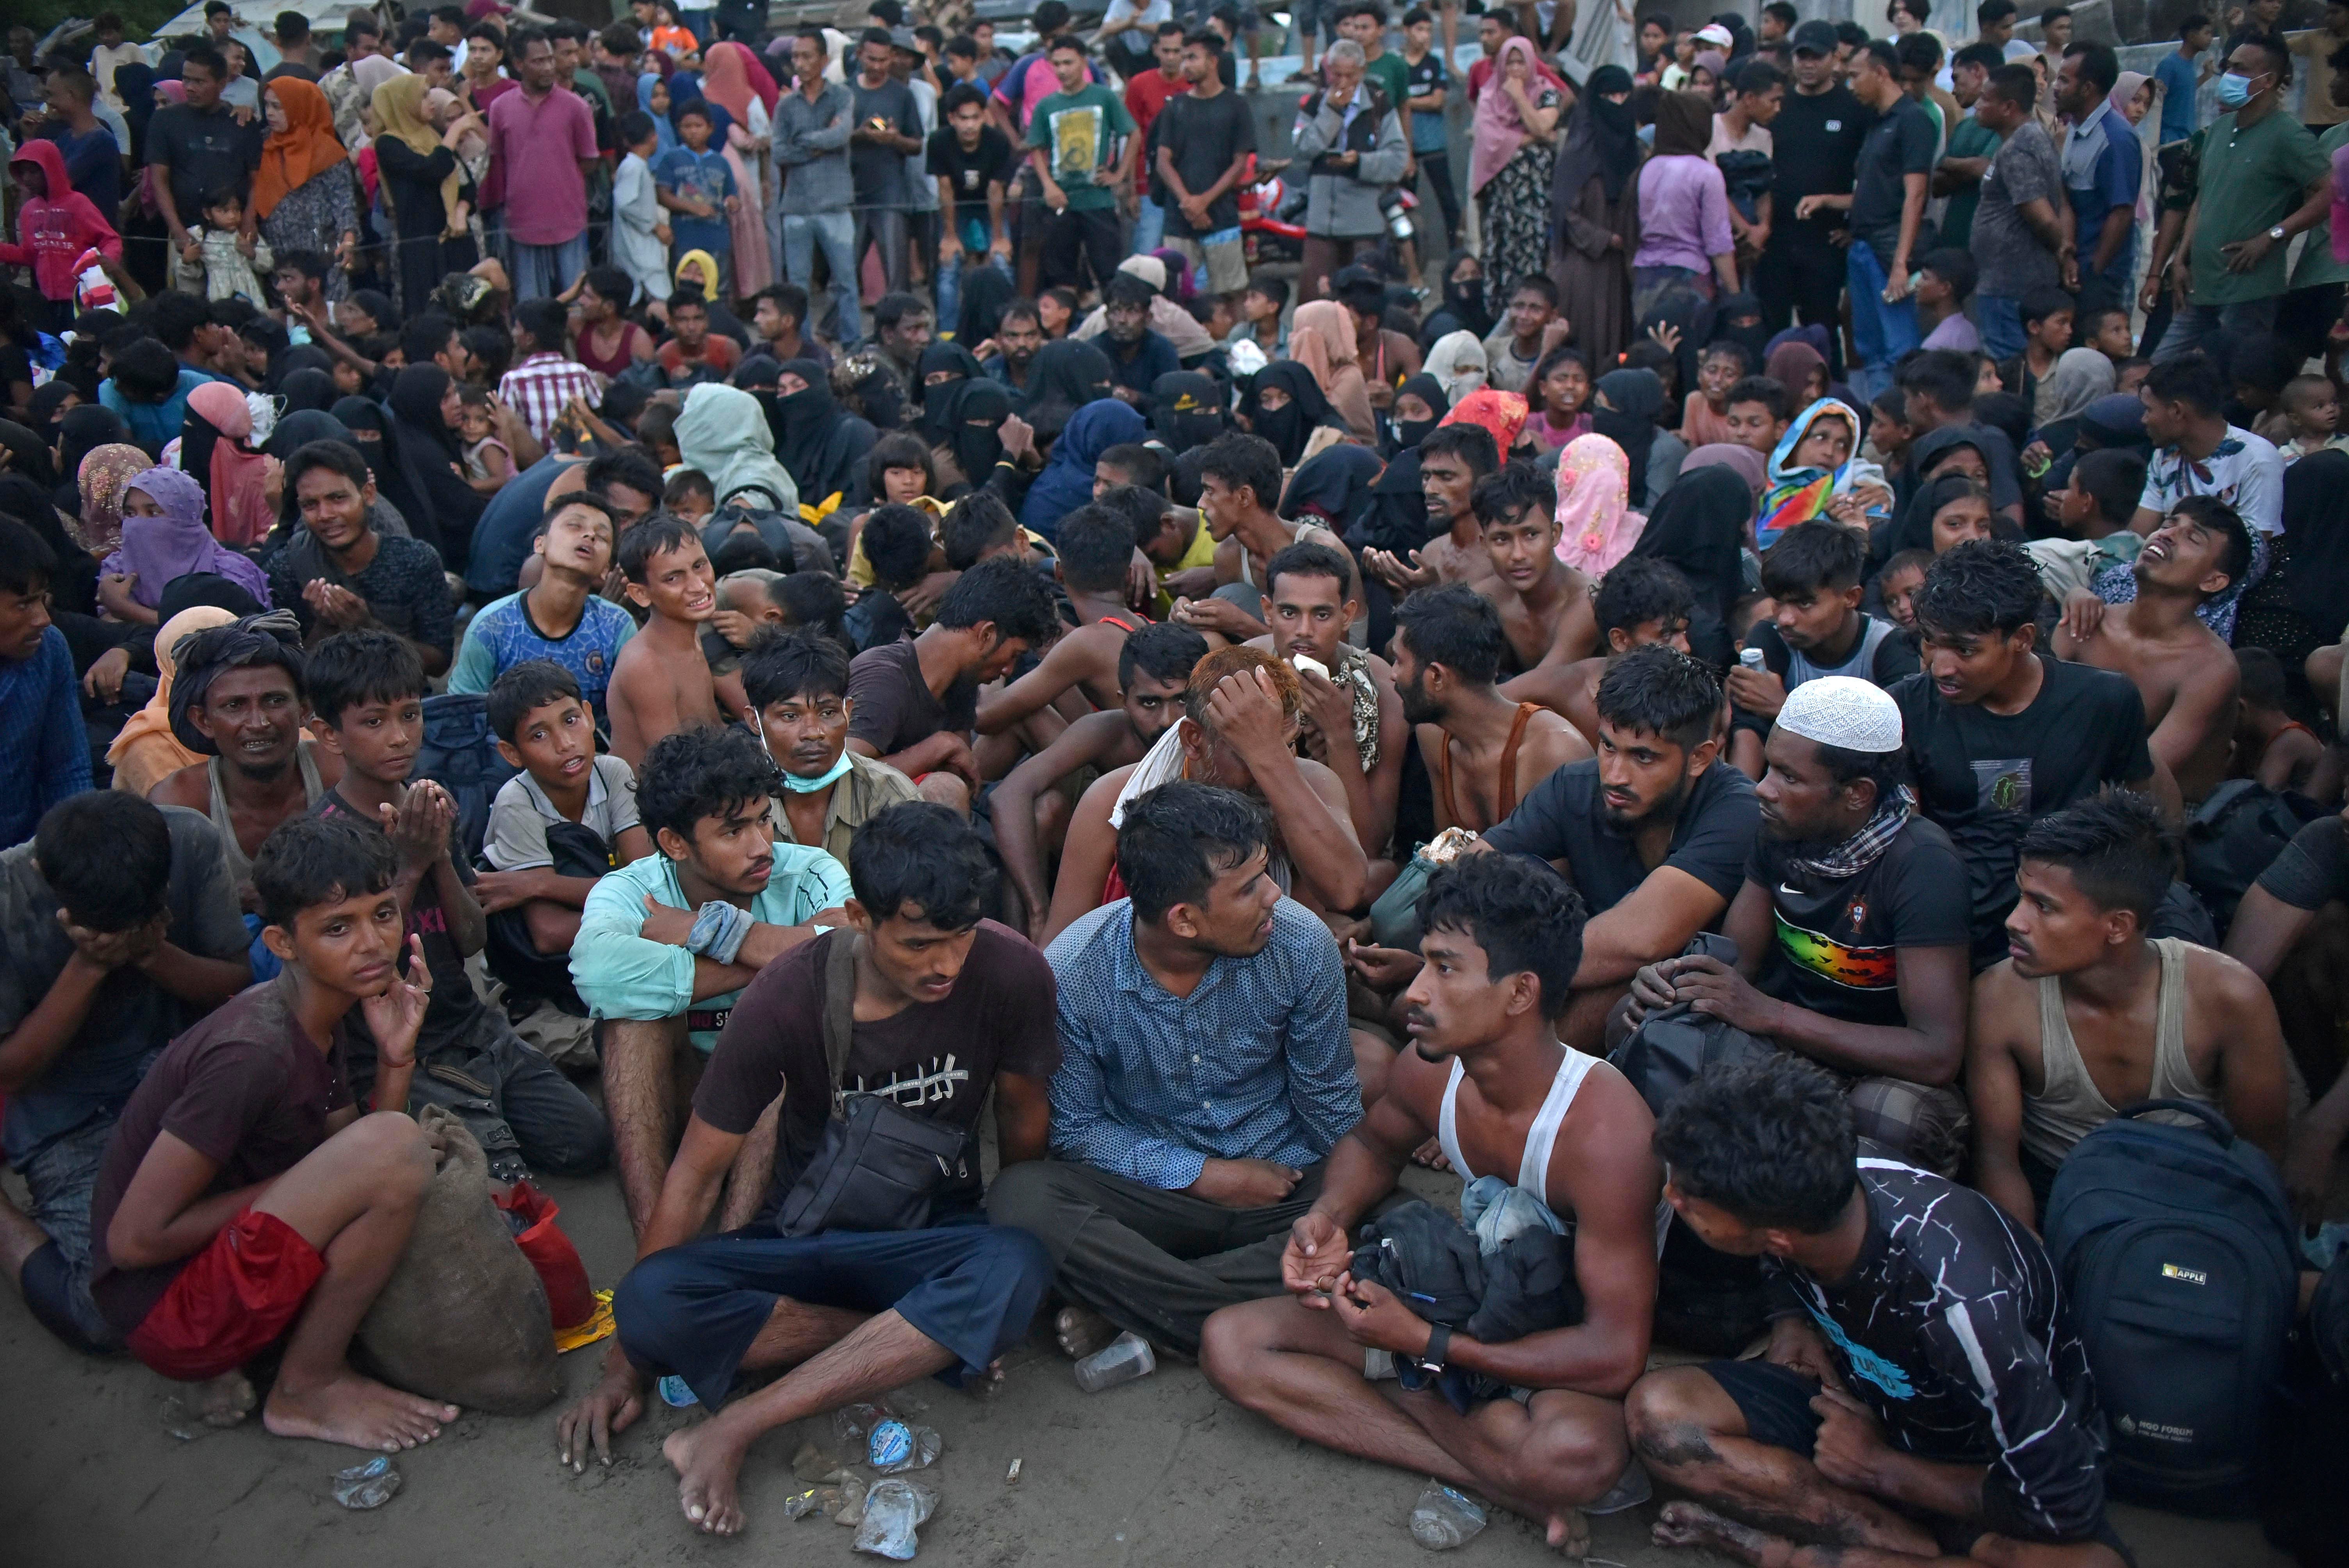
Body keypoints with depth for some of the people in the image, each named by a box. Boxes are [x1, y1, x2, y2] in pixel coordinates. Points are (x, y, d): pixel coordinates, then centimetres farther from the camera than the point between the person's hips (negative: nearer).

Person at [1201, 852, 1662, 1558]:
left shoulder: (1603, 1130, -30)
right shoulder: (1430, 1070, -12)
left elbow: (1615, 1355, -29)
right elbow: (1372, 1142, 14)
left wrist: (1424, 1346, -26)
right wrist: (1329, 1220, -9)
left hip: (1566, 1356, -7)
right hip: (1470, 1309, 8)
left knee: (1577, 1454, -43)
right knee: (1229, 1344, -9)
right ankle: (1513, 1485, -16)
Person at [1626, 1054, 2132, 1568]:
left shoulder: (1958, 1303, -37)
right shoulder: (1803, 1194, -19)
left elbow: (2065, 1505, -27)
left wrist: (1878, 1467, -17)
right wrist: (1795, 1325, -14)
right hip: (1857, 1403, 5)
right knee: (1658, 1411, -19)